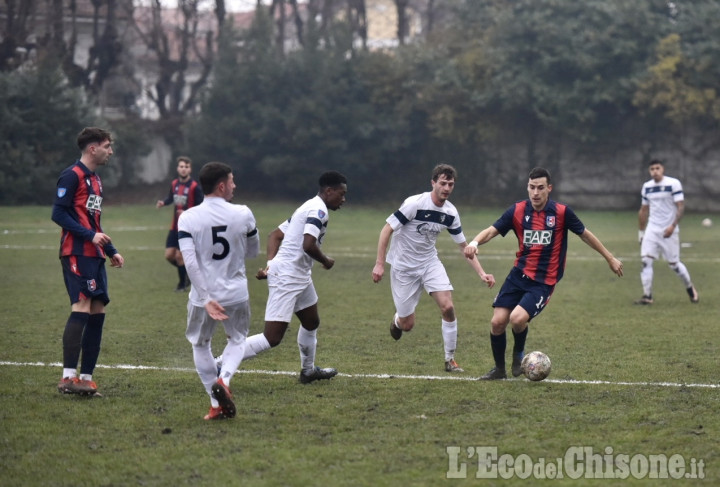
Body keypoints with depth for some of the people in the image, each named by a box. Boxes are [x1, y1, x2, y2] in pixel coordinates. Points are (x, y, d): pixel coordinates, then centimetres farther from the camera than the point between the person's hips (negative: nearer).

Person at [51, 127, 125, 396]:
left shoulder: (95, 179, 21)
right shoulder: (72, 176, -8)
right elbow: (59, 213, -15)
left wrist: (111, 250, 21)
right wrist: (90, 235, -20)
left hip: (94, 255, 9)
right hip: (77, 254, -9)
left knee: (97, 311, 5)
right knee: (82, 307, -17)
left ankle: (86, 377, 9)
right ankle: (68, 377, -18)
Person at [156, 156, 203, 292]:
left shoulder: (195, 187, -15)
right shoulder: (174, 184, 3)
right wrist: (163, 202, -1)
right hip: (175, 226, 6)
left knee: (179, 255, -4)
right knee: (169, 255, 3)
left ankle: (182, 284, 16)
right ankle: (187, 271, 29)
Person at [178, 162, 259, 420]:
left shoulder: (187, 218, -8)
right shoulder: (243, 214, -6)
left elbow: (190, 261, -17)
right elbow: (253, 252, 9)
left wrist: (206, 299, -17)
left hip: (203, 296, 0)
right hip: (237, 294, 0)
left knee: (200, 345, 22)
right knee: (237, 340, 25)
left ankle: (217, 405, 16)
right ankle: (224, 379, -4)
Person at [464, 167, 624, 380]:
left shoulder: (561, 212, -7)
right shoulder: (518, 210, -3)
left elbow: (585, 234, 6)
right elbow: (491, 231, -6)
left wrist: (610, 258, 14)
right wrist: (474, 243, -28)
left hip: (544, 281, -3)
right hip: (519, 274, 3)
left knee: (518, 318, -23)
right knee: (497, 321, -5)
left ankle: (519, 354, 11)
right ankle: (499, 368, 21)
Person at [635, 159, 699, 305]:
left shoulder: (673, 184, -8)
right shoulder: (647, 187, 9)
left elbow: (680, 207, -11)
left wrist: (673, 226, -22)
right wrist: (640, 231, 17)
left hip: (669, 230, -4)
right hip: (652, 229, 4)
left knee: (674, 263, 2)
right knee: (646, 261, -9)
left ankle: (690, 288, 26)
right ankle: (647, 296, -6)